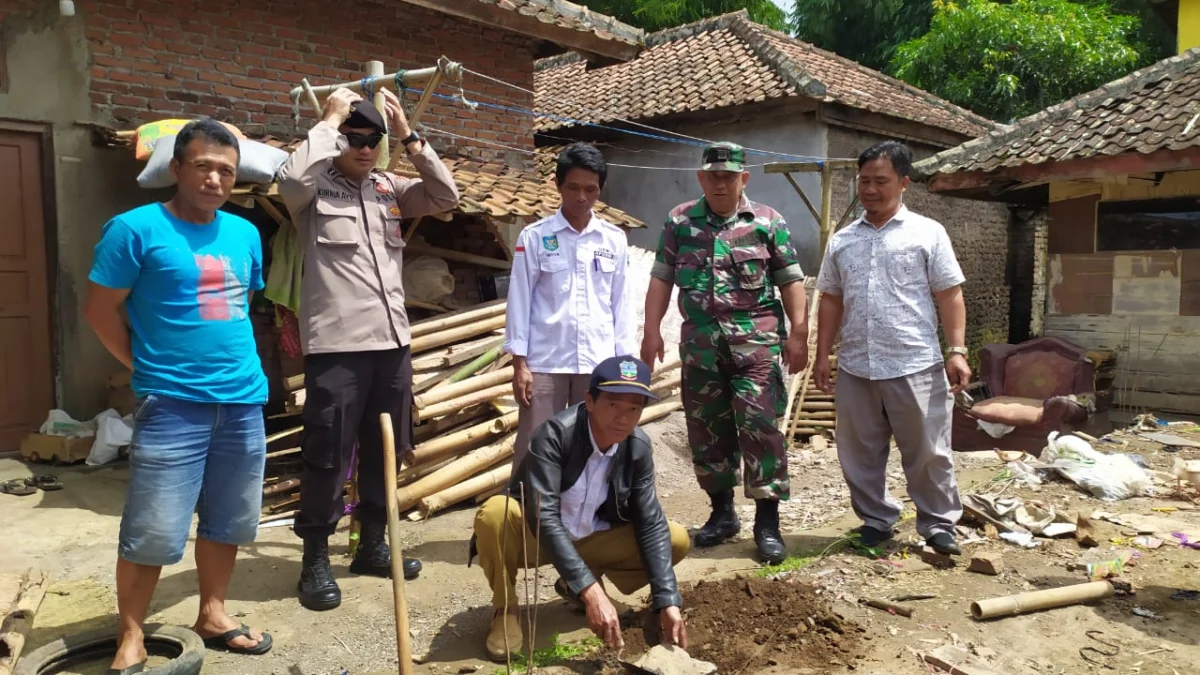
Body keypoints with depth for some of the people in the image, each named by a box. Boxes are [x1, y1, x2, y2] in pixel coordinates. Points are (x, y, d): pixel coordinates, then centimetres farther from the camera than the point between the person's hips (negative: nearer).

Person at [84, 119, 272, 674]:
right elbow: (100, 311, -4)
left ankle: (212, 613, 32)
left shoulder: (245, 234, 8)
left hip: (244, 402, 5)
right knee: (153, 532, 0)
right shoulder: (136, 229, -8)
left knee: (226, 522, 15)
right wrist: (149, 368, 0)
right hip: (171, 404, -5)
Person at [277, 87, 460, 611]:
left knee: (383, 451, 14)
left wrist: (408, 136, -1)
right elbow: (291, 179, -25)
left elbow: (446, 196, 4)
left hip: (392, 340, 6)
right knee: (328, 456, 0)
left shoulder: (389, 189, 13)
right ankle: (316, 559, 14)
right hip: (335, 345, -5)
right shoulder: (314, 190, -2)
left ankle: (372, 545, 29)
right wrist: (330, 119, -13)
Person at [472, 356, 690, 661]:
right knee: (495, 513, -37)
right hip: (534, 537, -4)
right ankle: (505, 609, -8)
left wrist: (667, 602, -23)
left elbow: (652, 525, -13)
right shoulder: (554, 435, -29)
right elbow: (545, 518, -37)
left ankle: (574, 586, 7)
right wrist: (591, 592, -43)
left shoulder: (639, 447, -14)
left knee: (677, 539, -13)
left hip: (590, 541, 5)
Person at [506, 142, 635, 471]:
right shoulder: (534, 236, -1)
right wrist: (519, 363, -4)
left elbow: (620, 302, 9)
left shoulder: (614, 239, 7)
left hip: (599, 362, 2)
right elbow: (520, 300, 0)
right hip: (545, 362, -2)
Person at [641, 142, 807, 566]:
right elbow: (661, 278, 8)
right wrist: (652, 330, 1)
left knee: (760, 426, -7)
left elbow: (790, 280, 3)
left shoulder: (767, 221, 3)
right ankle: (722, 512, 25)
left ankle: (767, 522, 3)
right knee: (706, 428, 9)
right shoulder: (679, 221, 9)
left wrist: (798, 333, -5)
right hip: (700, 342, 3)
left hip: (756, 340, -3)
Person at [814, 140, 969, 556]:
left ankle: (938, 523, 22)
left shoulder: (927, 233, 1)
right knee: (860, 453, 11)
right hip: (855, 368, 4)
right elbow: (831, 301, 14)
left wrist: (957, 351, -8)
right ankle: (876, 520, 27)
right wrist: (822, 355, 9)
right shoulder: (842, 240, 11)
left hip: (915, 366, -3)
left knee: (927, 451, 5)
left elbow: (949, 296, -1)